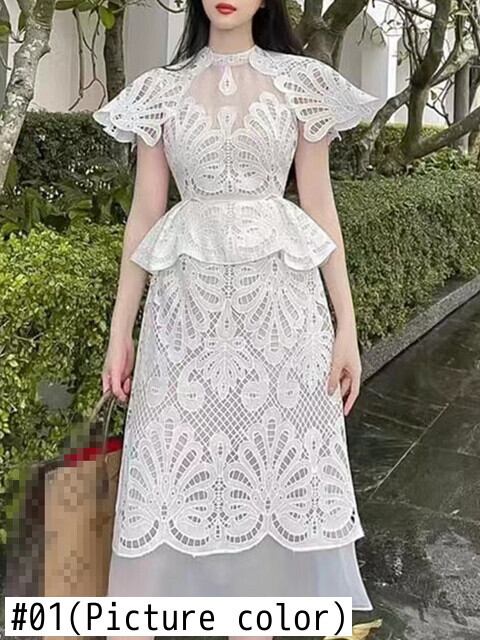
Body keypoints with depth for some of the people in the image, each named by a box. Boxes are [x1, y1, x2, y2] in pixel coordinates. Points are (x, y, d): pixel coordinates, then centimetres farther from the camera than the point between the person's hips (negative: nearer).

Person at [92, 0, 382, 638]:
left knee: (286, 460, 6)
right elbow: (145, 214, 8)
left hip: (281, 299, 0)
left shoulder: (301, 83, 6)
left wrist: (347, 326, -1)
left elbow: (320, 207, 4)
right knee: (181, 466, 4)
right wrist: (120, 329, 5)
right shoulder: (161, 90, 8)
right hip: (188, 303, 1)